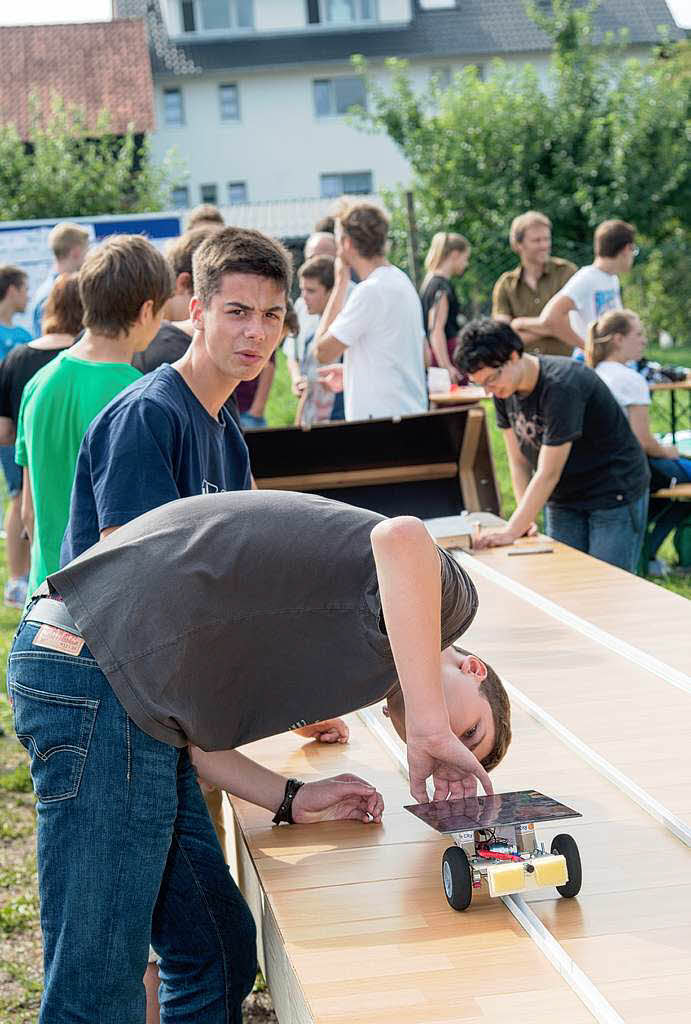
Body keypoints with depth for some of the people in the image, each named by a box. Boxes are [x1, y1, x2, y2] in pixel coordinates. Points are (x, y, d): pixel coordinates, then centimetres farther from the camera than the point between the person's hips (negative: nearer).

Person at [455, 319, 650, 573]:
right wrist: (526, 519, -13)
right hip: (563, 500, 7)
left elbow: (548, 473, -27)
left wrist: (512, 531, -27)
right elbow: (519, 462, -1)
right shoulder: (504, 391, -4)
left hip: (614, 493, -7)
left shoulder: (562, 385, -27)